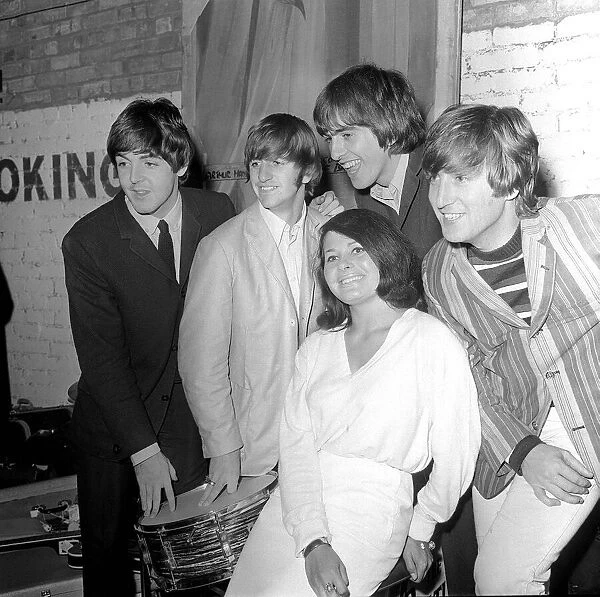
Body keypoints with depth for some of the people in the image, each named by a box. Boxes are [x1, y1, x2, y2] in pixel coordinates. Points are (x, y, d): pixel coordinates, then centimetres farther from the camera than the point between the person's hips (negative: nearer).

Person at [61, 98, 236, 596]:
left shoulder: (218, 213, -5)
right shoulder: (87, 241, -13)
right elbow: (102, 357, -13)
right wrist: (143, 449, -16)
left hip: (197, 423, 2)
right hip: (114, 427, -1)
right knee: (108, 553, 14)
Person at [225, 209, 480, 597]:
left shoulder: (433, 341, -5)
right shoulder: (317, 347, 11)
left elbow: (455, 454, -2)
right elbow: (296, 442, 0)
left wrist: (419, 531, 10)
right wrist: (313, 541, -14)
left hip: (370, 506, -5)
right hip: (296, 503, 5)